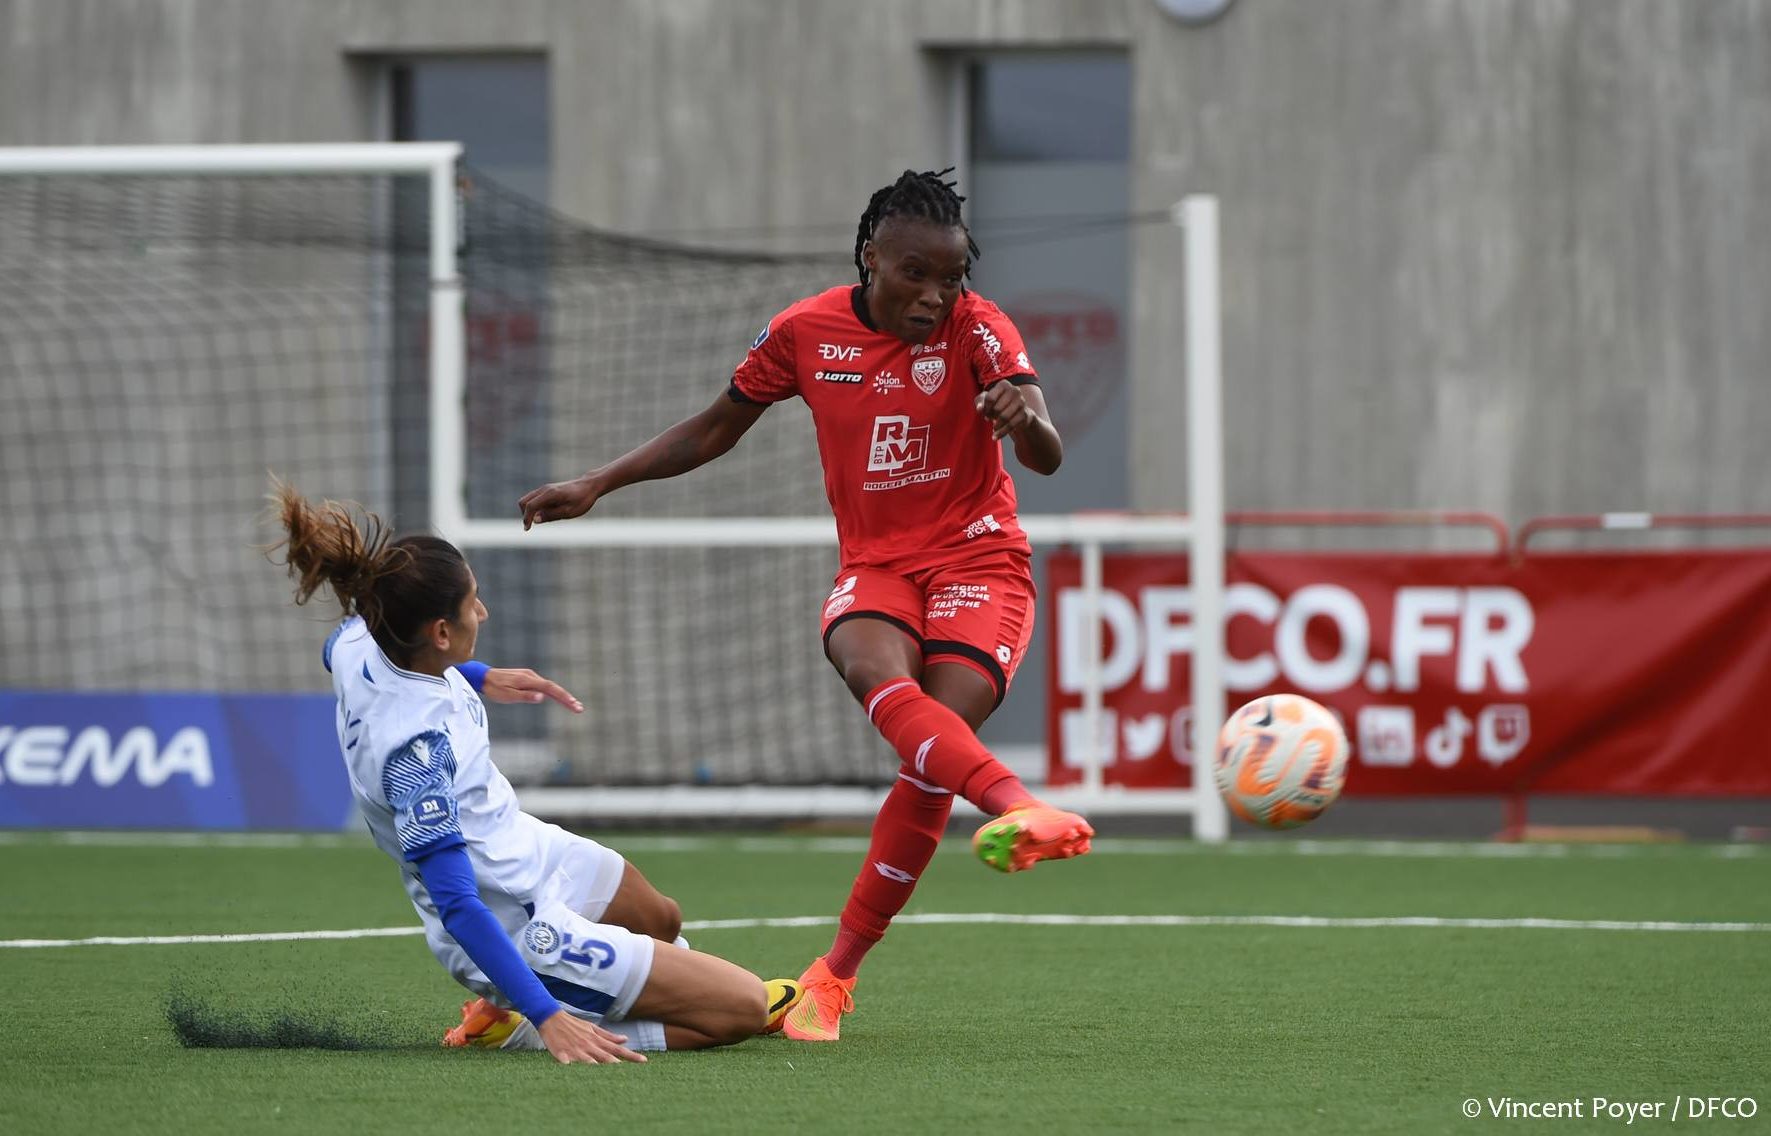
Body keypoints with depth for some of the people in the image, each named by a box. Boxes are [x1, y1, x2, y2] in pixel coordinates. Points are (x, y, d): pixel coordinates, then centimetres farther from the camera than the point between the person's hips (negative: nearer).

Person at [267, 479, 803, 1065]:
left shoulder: (359, 641, -13)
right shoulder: (412, 749, -38)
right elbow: (456, 905, -37)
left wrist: (481, 677, 19)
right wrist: (547, 1018, -40)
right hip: (519, 933, -10)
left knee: (663, 919, 33)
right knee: (743, 1009, -6)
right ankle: (515, 1027, -3)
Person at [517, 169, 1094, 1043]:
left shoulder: (975, 327, -9)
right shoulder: (806, 332, 0)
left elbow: (1046, 457, -22)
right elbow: (716, 429, 16)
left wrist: (1029, 422, -46)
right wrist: (596, 486, 13)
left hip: (978, 560, -2)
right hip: (874, 567, 2)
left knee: (933, 755, -21)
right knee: (880, 675, -35)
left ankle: (837, 971, -9)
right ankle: (1016, 807, -59)